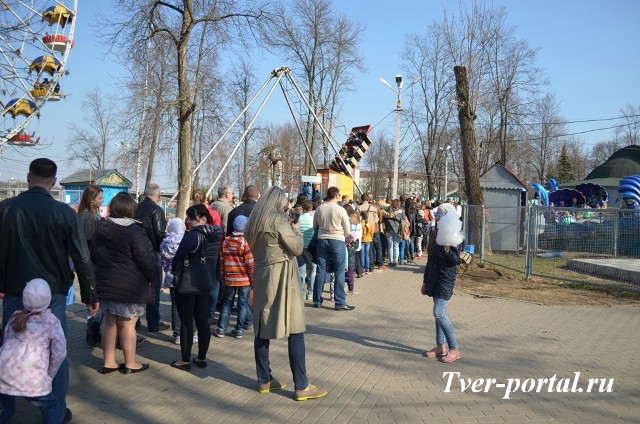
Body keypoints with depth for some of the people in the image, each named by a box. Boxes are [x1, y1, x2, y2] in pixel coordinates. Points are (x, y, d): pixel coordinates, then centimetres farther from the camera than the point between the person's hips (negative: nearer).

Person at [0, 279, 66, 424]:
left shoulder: (14, 317, 16)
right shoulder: (51, 321, 4)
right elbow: (59, 352, 2)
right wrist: (49, 375, 16)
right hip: (31, 378, -4)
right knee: (49, 408, 13)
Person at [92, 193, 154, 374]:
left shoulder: (101, 229, 6)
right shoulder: (134, 231, -17)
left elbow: (94, 256, 17)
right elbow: (146, 260, -16)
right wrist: (152, 279, -1)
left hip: (105, 284, 7)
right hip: (130, 287, -7)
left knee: (110, 323, 15)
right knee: (127, 325, 3)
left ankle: (109, 362, 21)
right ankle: (130, 364, 13)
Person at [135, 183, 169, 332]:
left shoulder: (137, 208, 1)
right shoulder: (157, 210, -15)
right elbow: (160, 234, -18)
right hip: (151, 253, -6)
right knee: (154, 288, 4)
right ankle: (153, 324, 10)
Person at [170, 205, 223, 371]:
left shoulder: (193, 235, -20)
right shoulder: (215, 236, 5)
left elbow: (178, 257, -16)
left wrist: (175, 269, 3)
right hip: (205, 283, 7)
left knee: (186, 322, 2)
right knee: (202, 320, 12)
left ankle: (185, 360, 10)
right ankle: (201, 358, 20)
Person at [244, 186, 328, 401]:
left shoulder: (253, 222, 10)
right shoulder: (278, 221, -13)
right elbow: (297, 248, -12)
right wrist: (296, 230, 6)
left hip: (261, 278, 8)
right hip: (281, 278, -8)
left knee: (262, 329, 11)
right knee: (295, 331, -3)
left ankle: (264, 380, 19)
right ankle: (301, 387, 0)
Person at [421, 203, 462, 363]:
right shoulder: (434, 234, 10)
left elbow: (457, 261, -14)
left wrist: (447, 250, -33)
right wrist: (425, 281, 19)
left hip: (446, 279, -8)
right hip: (434, 278, 8)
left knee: (439, 313, -13)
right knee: (439, 313, 12)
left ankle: (454, 349, -4)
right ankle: (440, 346, 20)